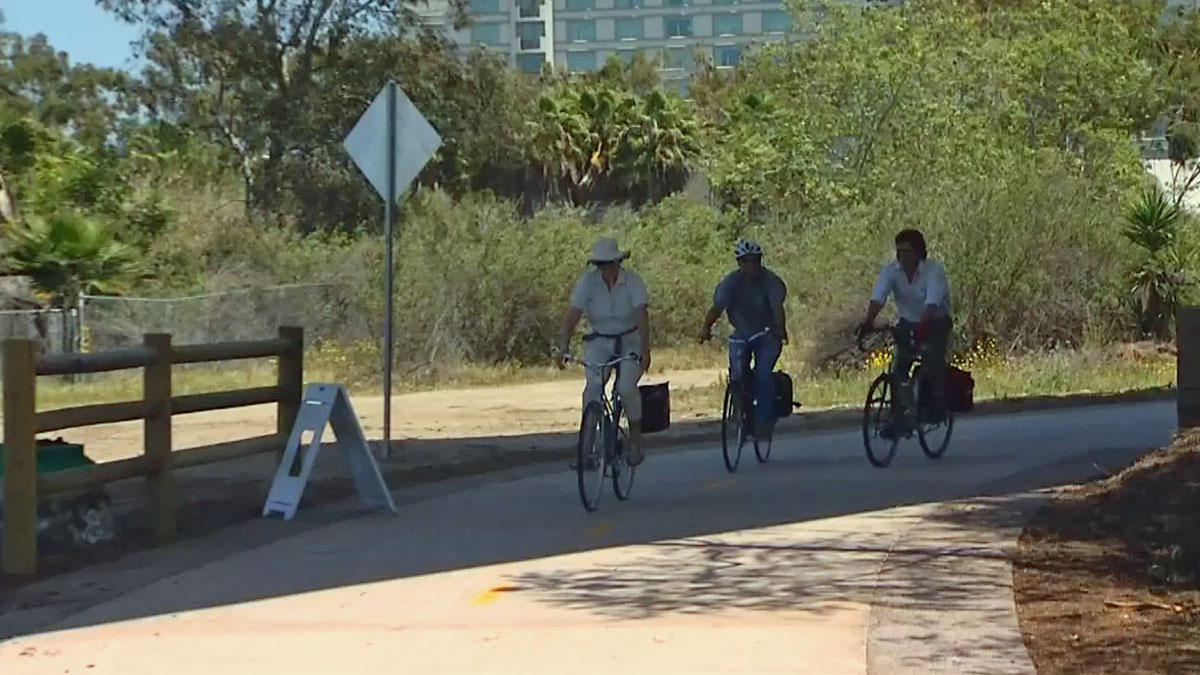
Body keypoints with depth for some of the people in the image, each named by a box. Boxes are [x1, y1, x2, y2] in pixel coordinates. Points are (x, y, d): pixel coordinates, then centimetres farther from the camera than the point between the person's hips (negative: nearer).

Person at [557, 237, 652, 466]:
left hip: (629, 341, -1)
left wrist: (645, 350, -38)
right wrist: (563, 348, -34)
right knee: (593, 387, -22)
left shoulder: (633, 281, -15)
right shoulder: (587, 281, -12)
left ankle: (636, 439, -2)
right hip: (599, 342, 2)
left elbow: (642, 316, -25)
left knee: (626, 387, -23)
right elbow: (573, 315, -20)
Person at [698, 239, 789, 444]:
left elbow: (777, 308, -31)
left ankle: (763, 422, -15)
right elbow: (717, 307, -15)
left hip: (767, 336, -2)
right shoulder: (731, 282, -8)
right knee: (737, 373, -18)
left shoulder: (771, 281, -16)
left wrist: (781, 330, -50)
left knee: (763, 373, -23)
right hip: (741, 334, 2)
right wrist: (706, 327, -33)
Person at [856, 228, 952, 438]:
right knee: (898, 367, -9)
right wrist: (868, 320, -44)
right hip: (908, 322, 4)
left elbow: (933, 301, -39)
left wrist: (923, 324, -55)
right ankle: (902, 413, 1)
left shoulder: (934, 270, -24)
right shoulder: (891, 270, -14)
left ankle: (937, 406, -5)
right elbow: (878, 297, -27)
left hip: (935, 322, -4)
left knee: (933, 359, -25)